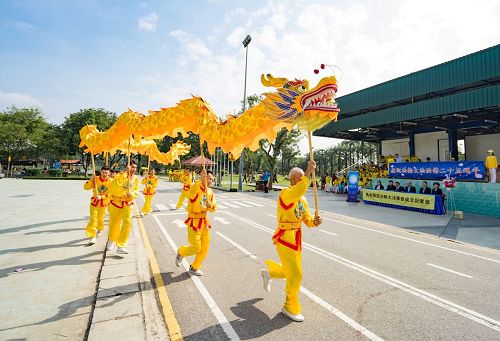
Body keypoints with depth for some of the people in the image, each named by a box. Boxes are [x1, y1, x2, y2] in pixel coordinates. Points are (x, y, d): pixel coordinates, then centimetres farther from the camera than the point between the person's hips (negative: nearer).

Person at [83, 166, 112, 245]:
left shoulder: (111, 181, -14)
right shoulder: (96, 179, -13)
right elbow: (86, 187, -13)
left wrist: (101, 197, -26)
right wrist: (91, 180, -27)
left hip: (104, 203, 1)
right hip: (94, 202, -1)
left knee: (101, 218, 19)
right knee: (93, 219, -6)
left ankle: (100, 230, 47)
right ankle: (92, 237, 0)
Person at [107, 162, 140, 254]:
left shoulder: (136, 179, 3)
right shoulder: (121, 175, -11)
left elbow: (136, 191, 6)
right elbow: (116, 182, -32)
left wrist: (132, 194, -15)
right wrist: (125, 172, -36)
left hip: (127, 204, 2)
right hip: (115, 202, -2)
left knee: (127, 222, -14)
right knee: (114, 223, 13)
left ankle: (121, 246, -6)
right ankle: (111, 241, 43)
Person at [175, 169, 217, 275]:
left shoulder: (211, 192, 5)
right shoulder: (196, 188, -16)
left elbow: (213, 208, 3)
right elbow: (191, 193, -40)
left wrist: (210, 205, -19)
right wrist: (200, 180, -49)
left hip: (204, 221, 7)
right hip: (194, 222, -7)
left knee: (205, 248, 11)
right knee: (196, 248, -1)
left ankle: (194, 268, 31)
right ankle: (180, 252, 31)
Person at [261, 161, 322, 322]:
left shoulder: (303, 200, 8)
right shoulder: (285, 193, -18)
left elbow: (307, 219, 8)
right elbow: (298, 191, -41)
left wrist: (315, 221, -13)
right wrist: (309, 172, -35)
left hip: (297, 239, 8)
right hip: (285, 238, -8)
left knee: (291, 272, 19)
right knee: (295, 275, -2)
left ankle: (268, 272, 48)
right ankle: (290, 308, 21)